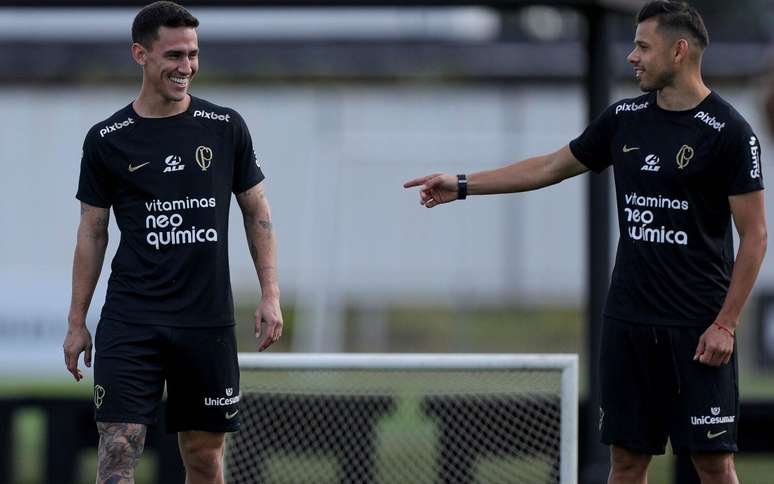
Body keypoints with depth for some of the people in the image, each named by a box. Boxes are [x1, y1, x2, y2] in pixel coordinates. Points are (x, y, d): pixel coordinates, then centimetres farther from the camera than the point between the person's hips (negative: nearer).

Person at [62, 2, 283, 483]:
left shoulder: (226, 127, 4)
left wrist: (270, 296, 2)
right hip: (130, 321, -1)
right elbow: (93, 232, 8)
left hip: (208, 319, 2)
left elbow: (258, 213, 10)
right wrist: (77, 321, 6)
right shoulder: (107, 140, 1)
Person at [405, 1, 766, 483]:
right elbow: (551, 167, 21)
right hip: (628, 319, 6)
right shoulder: (625, 118, 9)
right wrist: (462, 184, 21)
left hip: (696, 329, -6)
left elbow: (755, 236, -9)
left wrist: (726, 324, -13)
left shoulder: (728, 131, -9)